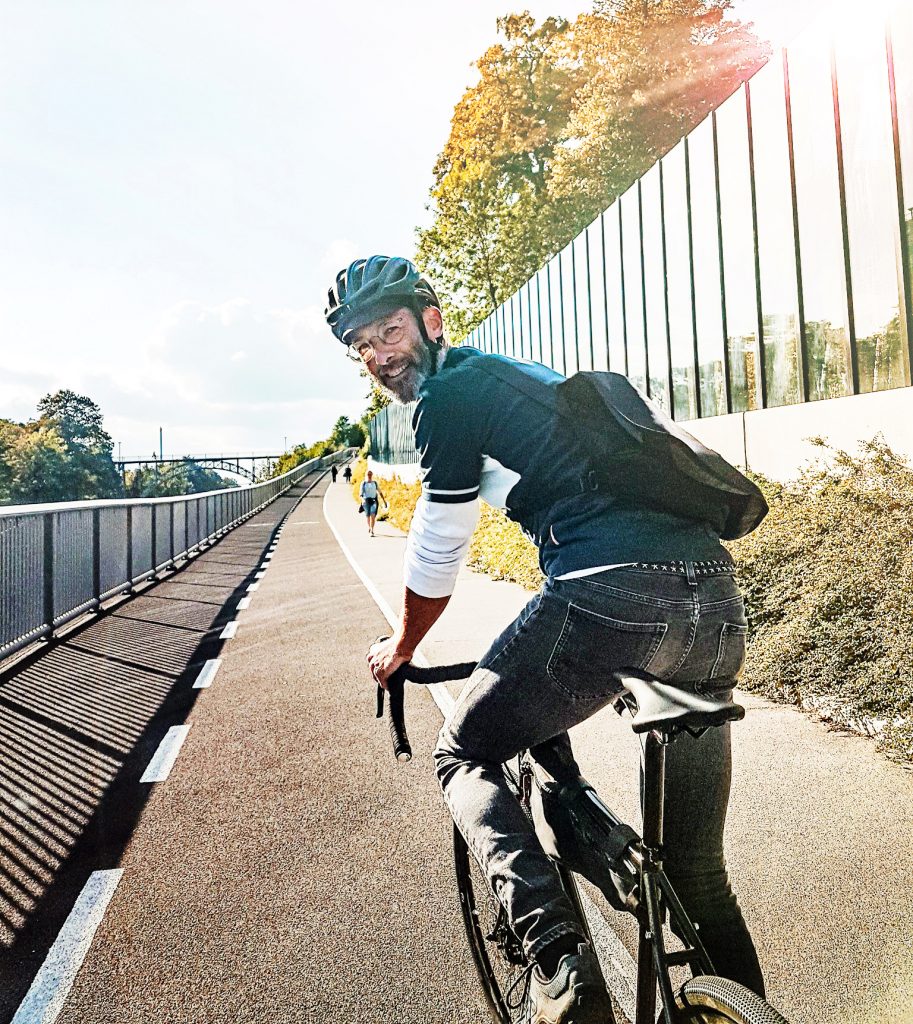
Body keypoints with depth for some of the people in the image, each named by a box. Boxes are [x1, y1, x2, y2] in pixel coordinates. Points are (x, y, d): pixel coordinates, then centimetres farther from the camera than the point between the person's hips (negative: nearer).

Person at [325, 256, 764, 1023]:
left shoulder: (450, 393, 4)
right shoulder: (525, 375, 30)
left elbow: (435, 558, 8)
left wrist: (400, 650, 26)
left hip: (611, 595, -9)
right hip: (719, 608, 9)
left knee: (465, 758, 14)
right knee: (698, 873, 21)